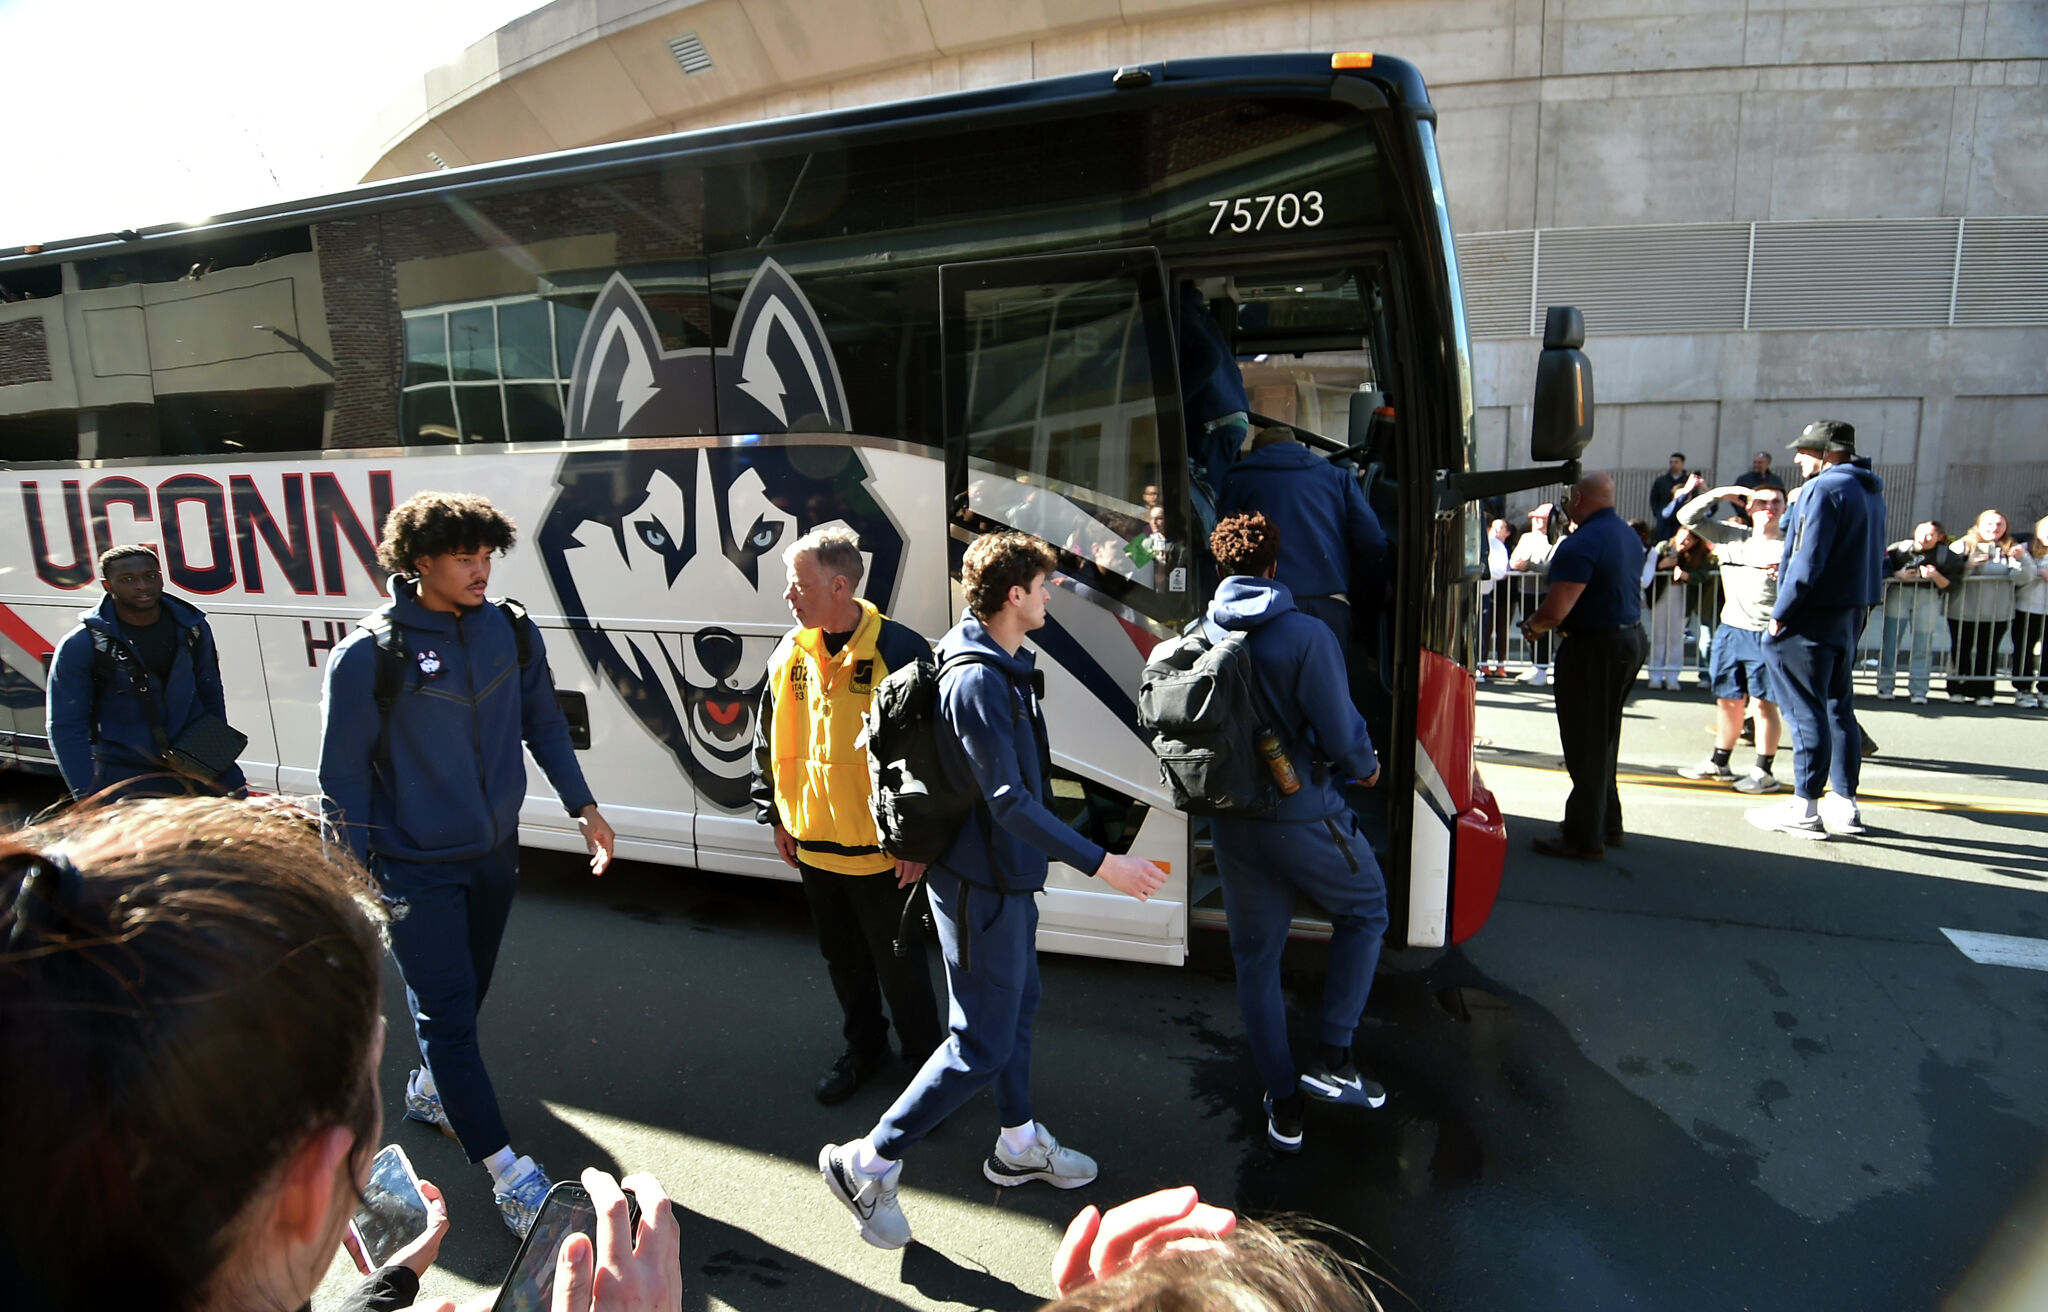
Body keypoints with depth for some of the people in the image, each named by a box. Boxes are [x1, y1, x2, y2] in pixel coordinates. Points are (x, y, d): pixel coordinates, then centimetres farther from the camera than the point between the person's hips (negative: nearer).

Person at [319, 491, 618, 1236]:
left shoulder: (511, 632, -4)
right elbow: (344, 775, -10)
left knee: (468, 989, 21)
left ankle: (432, 1088, 48)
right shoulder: (368, 656, -17)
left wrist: (582, 806, 3)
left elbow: (542, 722, 7)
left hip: (494, 853, 5)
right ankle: (506, 1170, 9)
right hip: (415, 868, -5)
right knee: (447, 1012, -1)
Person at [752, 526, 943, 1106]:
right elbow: (769, 743, 13)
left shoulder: (899, 652, -18)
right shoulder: (790, 654, 2)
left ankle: (925, 1058, 31)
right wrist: (776, 816, 13)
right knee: (842, 957, 22)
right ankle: (864, 1047, 43)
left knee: (899, 963, 9)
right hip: (812, 843, 6)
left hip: (881, 850, -6)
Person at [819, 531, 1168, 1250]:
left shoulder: (1002, 666, 6)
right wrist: (1102, 863, -29)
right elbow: (1008, 799, -29)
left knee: (1018, 1003, 22)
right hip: (984, 880, -10)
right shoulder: (976, 682, -26)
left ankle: (1019, 1144, 41)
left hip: (1009, 871, 10)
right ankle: (869, 1163, 12)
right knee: (983, 1043, -1)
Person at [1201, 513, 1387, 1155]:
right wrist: (1364, 767, 7)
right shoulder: (1305, 635, -16)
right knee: (1365, 910, 22)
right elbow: (1340, 733, -16)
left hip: (1231, 823, 4)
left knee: (1255, 957, 16)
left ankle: (1284, 1103, 26)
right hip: (1304, 815, -4)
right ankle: (1330, 1057, 17)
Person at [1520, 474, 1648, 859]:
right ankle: (1607, 823, 33)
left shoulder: (1580, 545, -22)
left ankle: (1584, 838, 7)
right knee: (1603, 738, 21)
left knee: (1585, 745, 0)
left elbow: (1556, 611, -28)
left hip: (1595, 649, -10)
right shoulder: (1629, 535, 9)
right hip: (1632, 638, 10)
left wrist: (1532, 625, -8)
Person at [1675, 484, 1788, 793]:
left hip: (1766, 635, -4)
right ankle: (1718, 763, 23)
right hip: (1730, 630, 4)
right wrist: (1721, 493, 2)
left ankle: (1764, 771, 3)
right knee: (1728, 700, 12)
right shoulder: (1731, 537, 12)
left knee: (1764, 703, -4)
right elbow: (1688, 516, 10)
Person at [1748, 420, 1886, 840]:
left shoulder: (1825, 488, -15)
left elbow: (1808, 561, -21)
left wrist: (1781, 613, -16)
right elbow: (1867, 556, 16)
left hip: (1812, 616, -9)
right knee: (1838, 708, 14)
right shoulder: (1869, 490, 15)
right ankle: (1845, 805, 19)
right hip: (1851, 614, 9)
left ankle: (1804, 808, -1)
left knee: (1806, 711, -5)